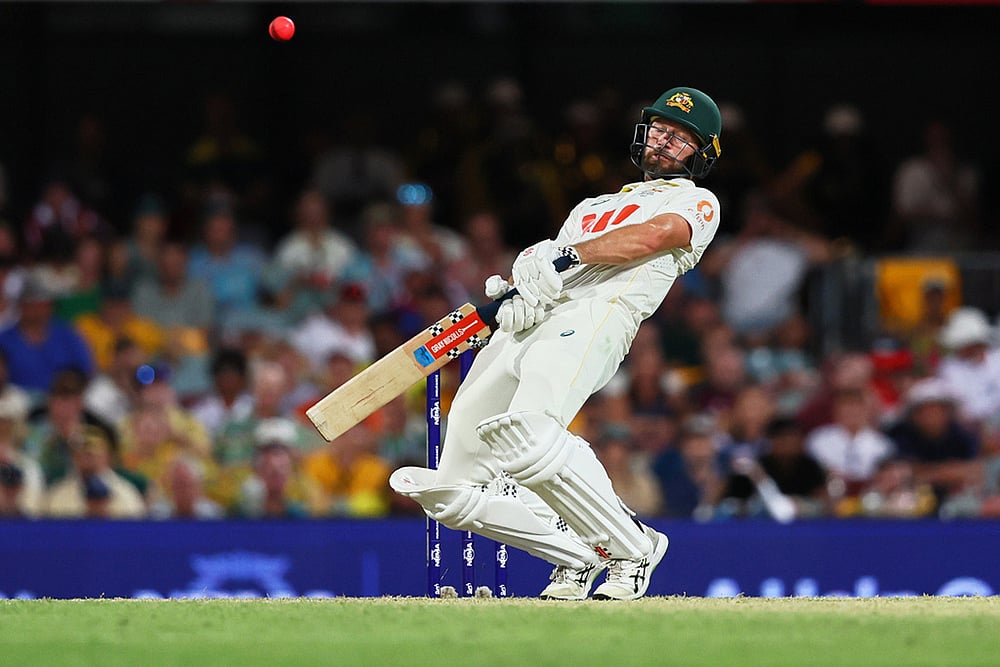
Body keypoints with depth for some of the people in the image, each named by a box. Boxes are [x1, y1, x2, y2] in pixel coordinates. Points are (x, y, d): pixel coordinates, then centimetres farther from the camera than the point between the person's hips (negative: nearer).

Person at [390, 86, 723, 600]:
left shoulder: (698, 204, 16)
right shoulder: (593, 206, 36)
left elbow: (656, 234, -7)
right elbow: (542, 264, 22)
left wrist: (566, 256, -18)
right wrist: (513, 288, -2)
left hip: (593, 314, -7)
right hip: (521, 327, 7)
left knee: (527, 433, -36)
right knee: (454, 494, -1)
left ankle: (631, 548, -20)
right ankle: (581, 555, 11)